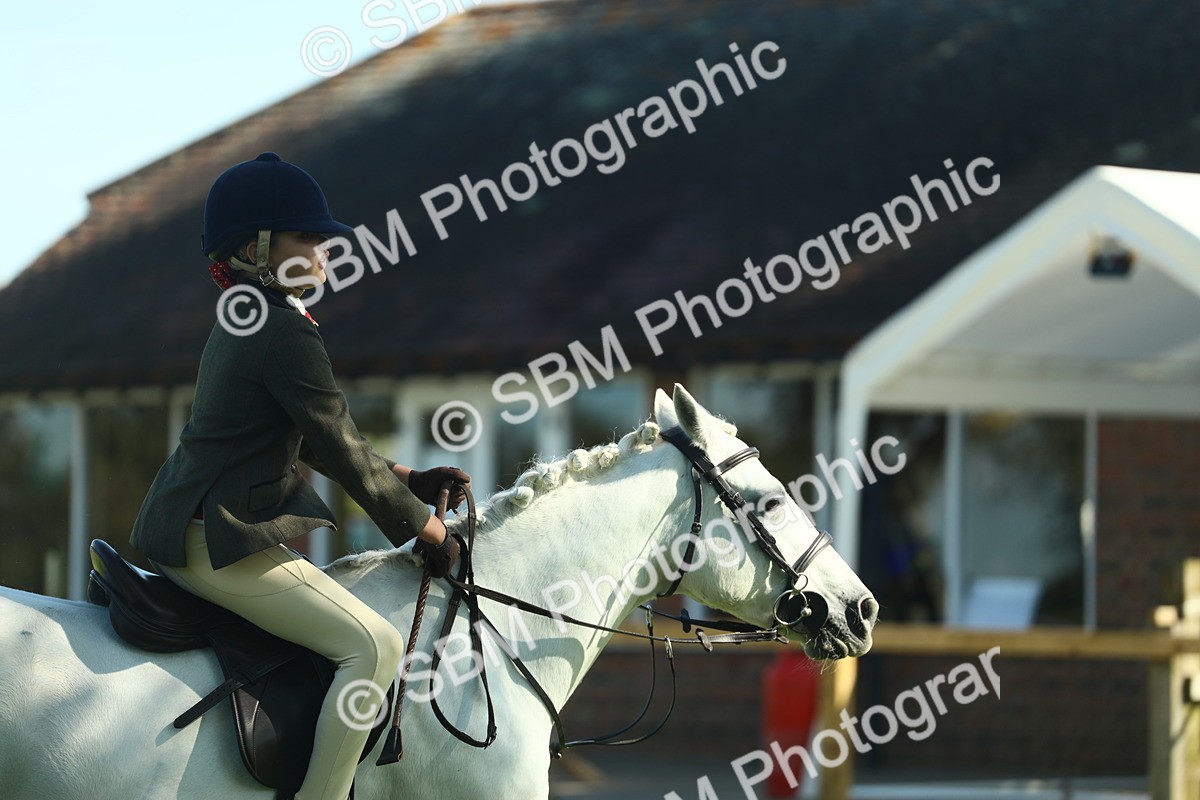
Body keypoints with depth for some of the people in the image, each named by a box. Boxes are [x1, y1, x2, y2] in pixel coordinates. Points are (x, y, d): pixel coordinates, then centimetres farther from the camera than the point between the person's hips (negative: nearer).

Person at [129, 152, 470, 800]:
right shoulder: (285, 335, -17)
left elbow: (318, 442, 22)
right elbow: (344, 454, -14)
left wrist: (411, 480, 15)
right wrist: (427, 530, -3)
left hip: (184, 530, 11)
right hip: (221, 543, -11)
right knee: (374, 644, -16)